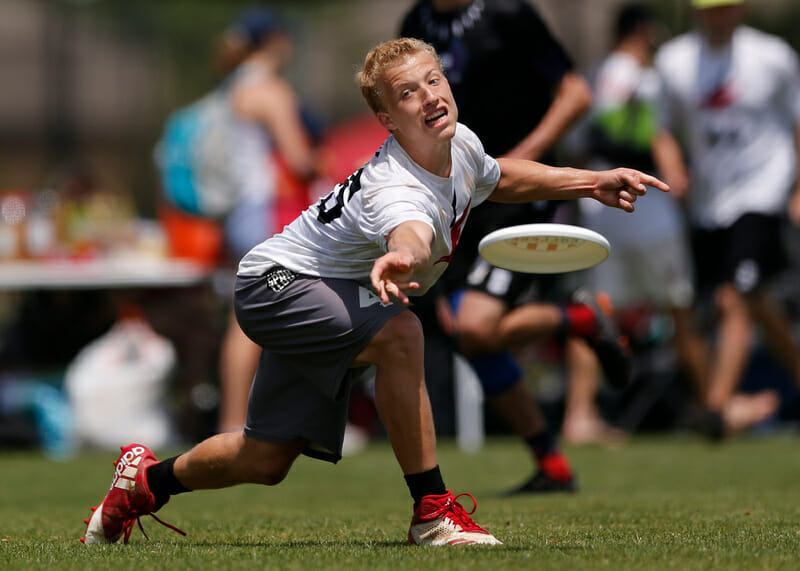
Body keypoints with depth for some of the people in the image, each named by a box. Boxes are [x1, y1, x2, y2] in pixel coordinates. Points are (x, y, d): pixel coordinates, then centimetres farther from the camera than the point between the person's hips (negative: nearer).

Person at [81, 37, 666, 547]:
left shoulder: (460, 144, -8)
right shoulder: (396, 190, -36)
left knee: (267, 459, 11)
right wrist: (402, 260, -85)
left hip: (330, 297, 9)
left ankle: (148, 479, 38)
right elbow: (411, 233, -62)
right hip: (277, 282, -9)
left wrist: (592, 182, 12)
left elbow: (498, 178, 17)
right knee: (398, 333, -36)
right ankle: (432, 511, -26)